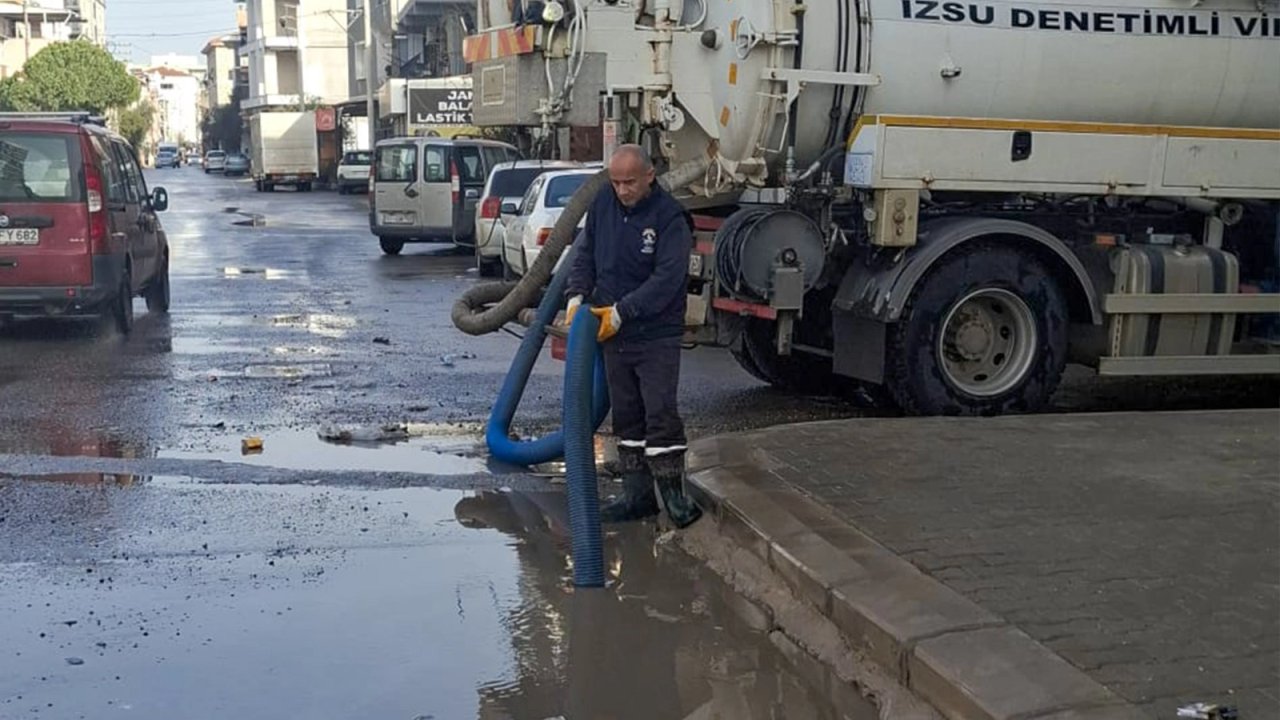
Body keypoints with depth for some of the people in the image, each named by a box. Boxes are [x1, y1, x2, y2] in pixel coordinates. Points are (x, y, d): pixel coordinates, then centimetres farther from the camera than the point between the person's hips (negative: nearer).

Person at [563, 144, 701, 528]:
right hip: (613, 334, 6)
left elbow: (667, 279, -20)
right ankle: (637, 493, 20)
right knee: (626, 416, 11)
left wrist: (621, 312, -23)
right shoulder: (602, 205, 4)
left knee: (660, 413, -7)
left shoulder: (669, 216, -14)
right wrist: (576, 296, -6)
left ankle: (674, 493, 2)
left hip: (657, 334, -6)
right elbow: (585, 255, 11)